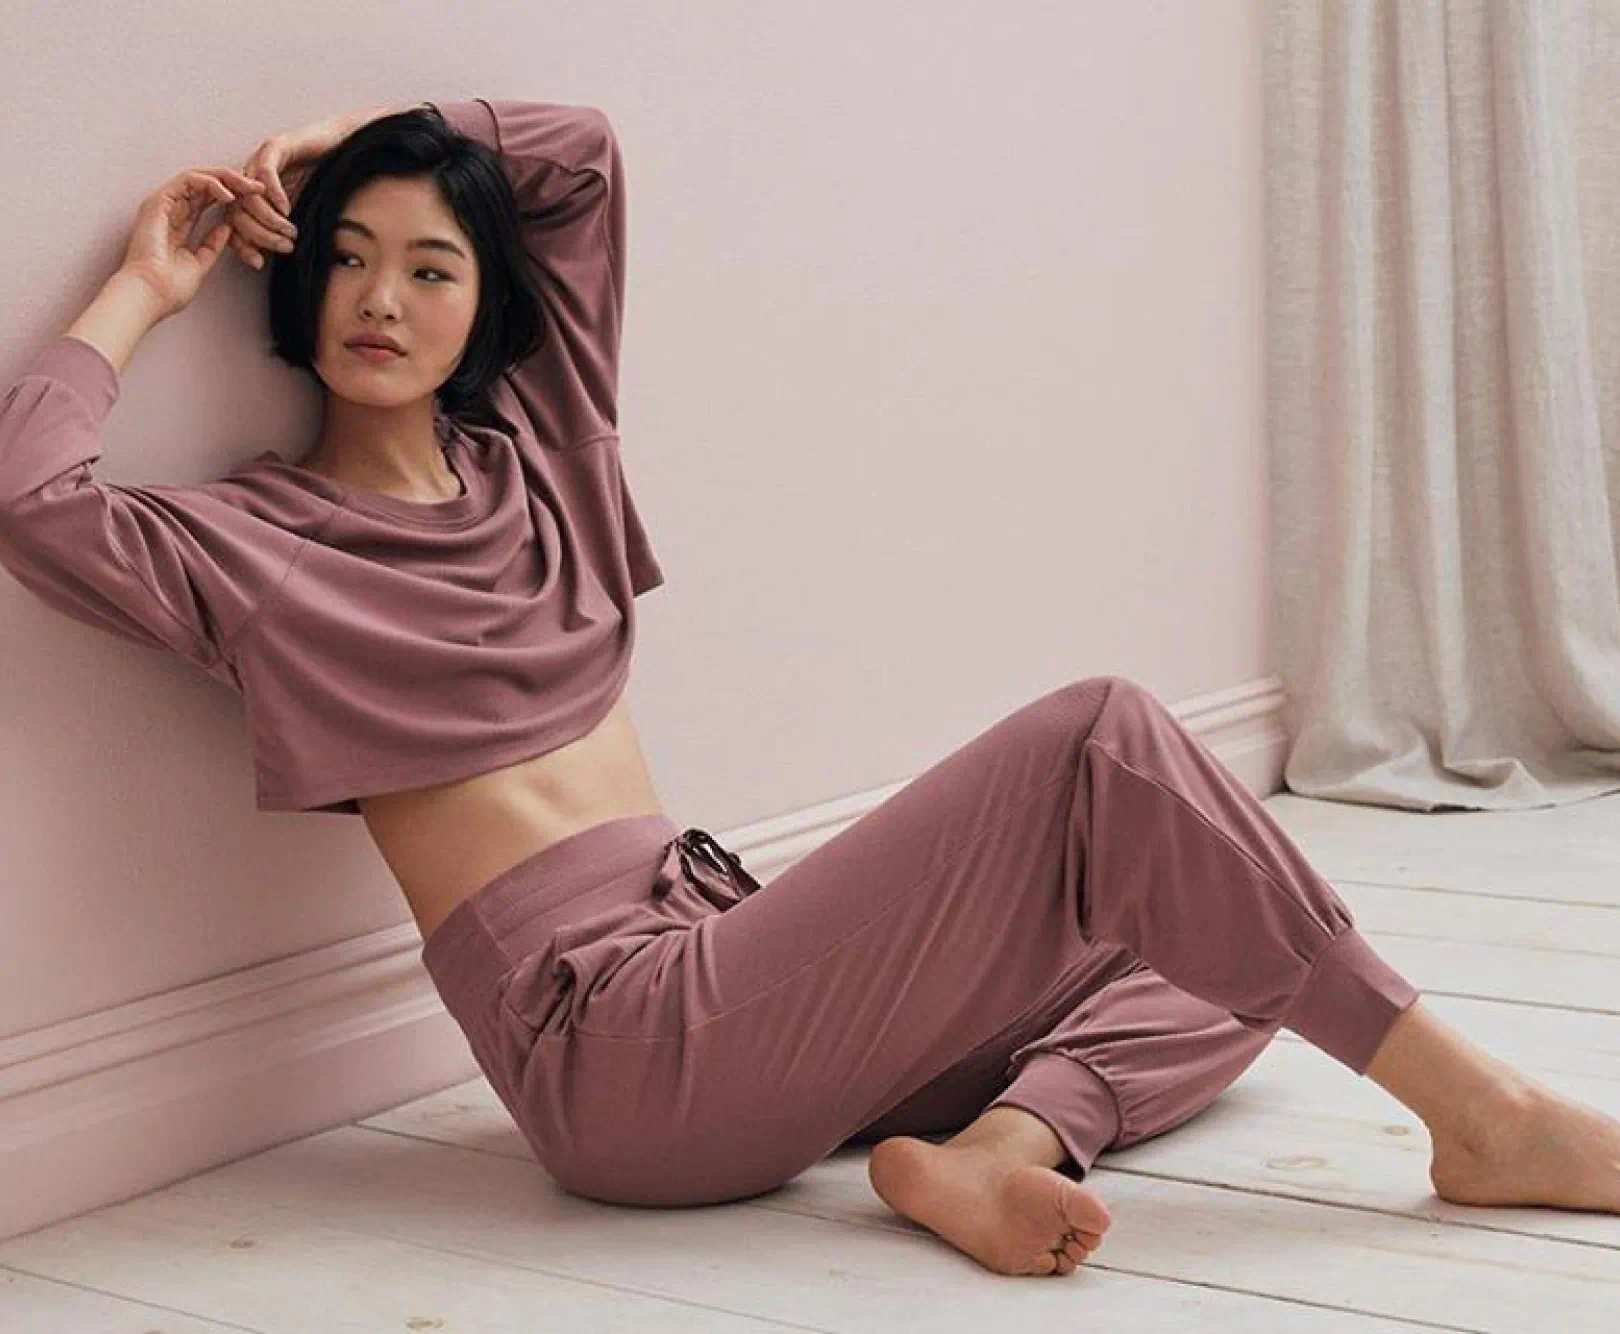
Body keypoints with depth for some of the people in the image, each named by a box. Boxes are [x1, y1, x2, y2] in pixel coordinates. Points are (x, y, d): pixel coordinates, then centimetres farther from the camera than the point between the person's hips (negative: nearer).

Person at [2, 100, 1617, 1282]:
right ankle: (1484, 1117, -13)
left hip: (720, 963, 8)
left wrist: (352, 133, 12)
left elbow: (581, 151, 20)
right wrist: (145, 286, -4)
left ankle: (991, 1140, -20)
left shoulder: (528, 446, 18)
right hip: (617, 1049, -8)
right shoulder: (246, 541, 1)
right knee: (1097, 740, -19)